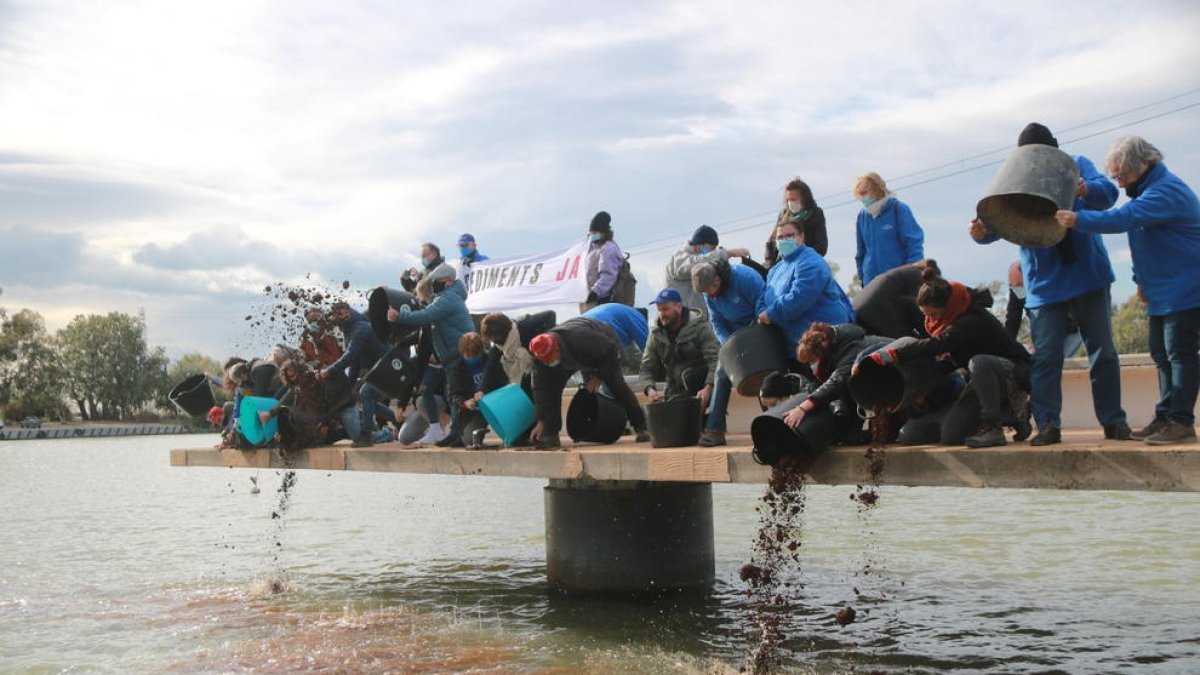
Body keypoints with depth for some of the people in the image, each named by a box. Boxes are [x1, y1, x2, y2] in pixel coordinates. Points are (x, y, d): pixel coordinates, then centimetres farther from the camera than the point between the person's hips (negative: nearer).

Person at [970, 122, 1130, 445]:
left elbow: (1108, 191, -13)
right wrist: (981, 231, -29)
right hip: (1044, 283, 0)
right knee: (1045, 357, -3)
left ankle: (1113, 420, 15)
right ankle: (1047, 424, 2)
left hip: (1089, 275, 0)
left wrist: (1085, 190, -36)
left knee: (1103, 352, 6)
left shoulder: (1077, 165, 3)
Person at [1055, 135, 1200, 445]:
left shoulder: (1167, 191, -20)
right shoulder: (1146, 191, 14)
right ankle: (1165, 418, 15)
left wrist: (1079, 219, -36)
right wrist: (1141, 278, 18)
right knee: (1162, 355, 10)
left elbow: (1125, 218, -34)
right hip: (1161, 292, 10)